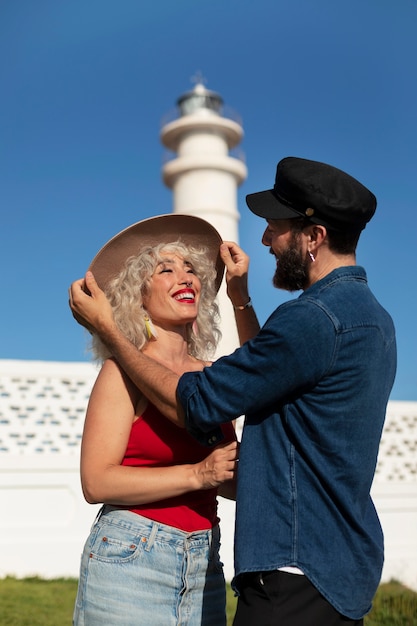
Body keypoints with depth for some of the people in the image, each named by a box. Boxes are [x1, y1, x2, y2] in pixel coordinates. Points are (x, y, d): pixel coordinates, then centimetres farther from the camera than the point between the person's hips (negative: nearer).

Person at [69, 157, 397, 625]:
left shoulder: (315, 318, -20)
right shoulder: (370, 315, 12)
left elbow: (193, 405, -14)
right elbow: (274, 379, 22)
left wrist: (108, 331, -4)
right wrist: (241, 301, 21)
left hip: (299, 573, -10)